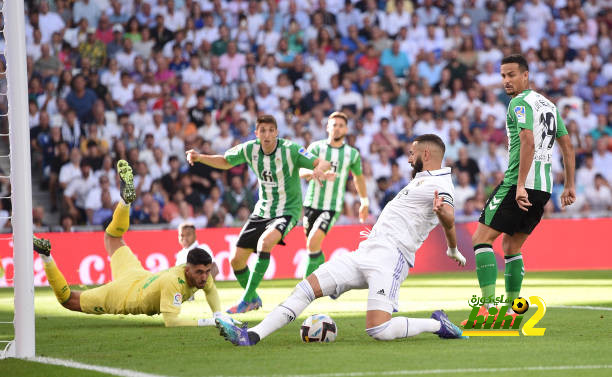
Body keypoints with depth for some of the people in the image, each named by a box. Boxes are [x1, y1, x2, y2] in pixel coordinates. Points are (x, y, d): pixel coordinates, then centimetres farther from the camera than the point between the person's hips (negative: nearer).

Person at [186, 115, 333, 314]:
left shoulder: (290, 150, -17)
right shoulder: (250, 149, -5)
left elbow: (323, 163, -21)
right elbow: (225, 162, 12)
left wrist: (319, 170, -45)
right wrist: (199, 157, -3)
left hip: (287, 211, -5)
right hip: (262, 211, 5)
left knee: (265, 241, -34)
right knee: (237, 260, 0)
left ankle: (247, 300, -23)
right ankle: (253, 300, 29)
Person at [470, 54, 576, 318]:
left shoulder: (520, 103, -8)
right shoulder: (548, 104, 19)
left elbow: (528, 142, -21)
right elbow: (567, 146, 21)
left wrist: (520, 185, -25)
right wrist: (569, 186, 24)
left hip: (519, 185, -9)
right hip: (543, 188, 9)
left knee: (482, 238, -7)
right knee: (511, 246, 17)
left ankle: (489, 308, -17)